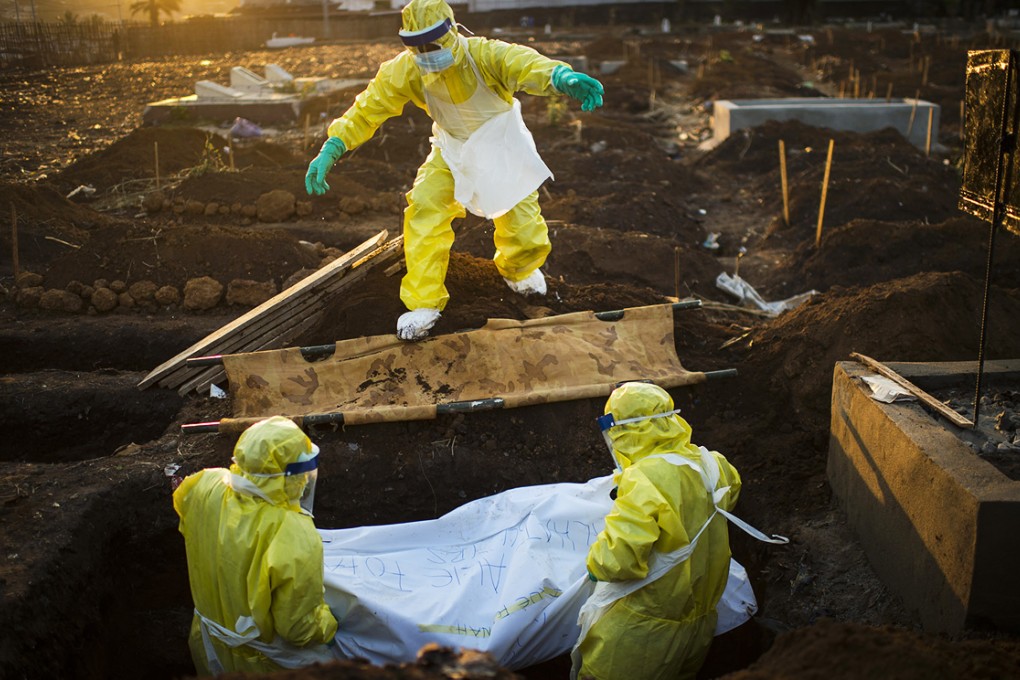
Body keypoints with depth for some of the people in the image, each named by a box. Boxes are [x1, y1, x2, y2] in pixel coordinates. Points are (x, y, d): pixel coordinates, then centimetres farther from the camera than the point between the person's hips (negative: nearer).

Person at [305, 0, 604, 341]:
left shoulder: (485, 55, -33)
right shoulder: (407, 69, -21)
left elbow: (527, 64, -54)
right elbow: (368, 108, -18)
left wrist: (564, 76, -77)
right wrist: (331, 149, -30)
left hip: (501, 148, -2)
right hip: (452, 150, 3)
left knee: (526, 236, -5)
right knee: (424, 209, -20)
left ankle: (517, 270, 35)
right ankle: (424, 303, -7)